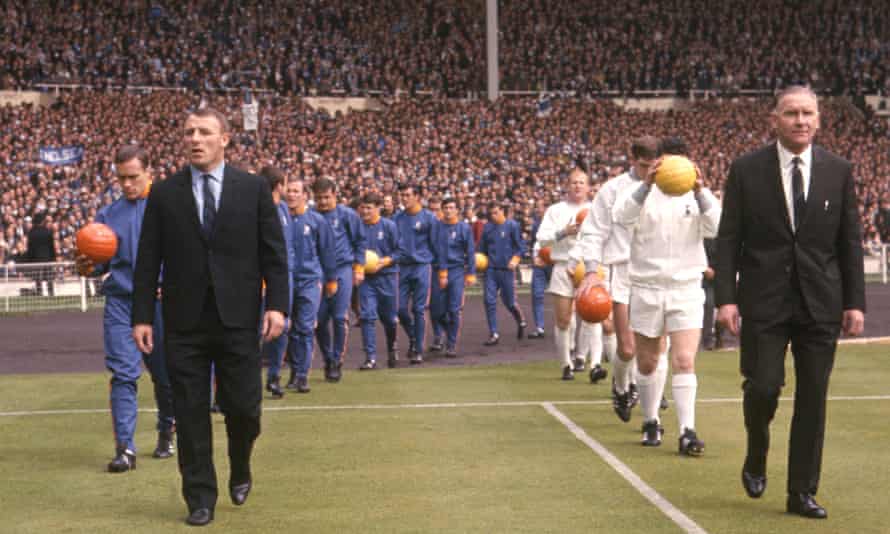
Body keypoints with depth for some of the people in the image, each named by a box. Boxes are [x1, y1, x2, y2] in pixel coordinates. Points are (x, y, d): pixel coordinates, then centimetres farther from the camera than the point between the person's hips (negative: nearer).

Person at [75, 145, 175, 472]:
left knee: (166, 375, 11)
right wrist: (87, 268, -10)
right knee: (123, 374, -9)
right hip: (120, 302, 1)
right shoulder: (108, 215, 10)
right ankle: (125, 447, -11)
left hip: (161, 302, -1)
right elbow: (102, 263, 12)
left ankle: (167, 432, 34)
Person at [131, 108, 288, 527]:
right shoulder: (164, 194, 5)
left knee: (243, 407, 2)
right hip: (184, 322, 1)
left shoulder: (254, 189, 4)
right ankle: (200, 499, 14)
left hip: (239, 319, -1)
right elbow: (148, 261, 4)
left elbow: (274, 252, 3)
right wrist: (142, 315, -2)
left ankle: (240, 471, 32)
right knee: (190, 413, 3)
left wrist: (276, 304, -7)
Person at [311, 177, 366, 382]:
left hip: (342, 270, -2)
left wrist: (358, 268, 4)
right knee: (319, 319, 2)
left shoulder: (347, 215, -1)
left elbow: (359, 242, 7)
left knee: (340, 317, -5)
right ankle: (328, 360, 19)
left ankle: (337, 361, 5)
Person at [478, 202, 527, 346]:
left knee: (509, 302, 6)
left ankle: (521, 321, 36)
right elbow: (482, 248, 18)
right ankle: (494, 334, 0)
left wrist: (515, 259, -15)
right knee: (489, 301, -5)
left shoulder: (512, 225, -2)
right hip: (491, 269, 3)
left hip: (507, 269, -3)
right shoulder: (487, 228, 8)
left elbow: (520, 246, -1)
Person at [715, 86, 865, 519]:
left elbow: (850, 241, 7)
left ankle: (802, 492, 14)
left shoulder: (838, 171, 5)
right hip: (764, 302, -2)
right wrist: (726, 297, -8)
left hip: (820, 303, 2)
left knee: (813, 398, 3)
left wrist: (855, 302, 2)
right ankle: (756, 458, 24)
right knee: (763, 387, -7)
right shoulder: (746, 170, 0)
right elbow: (728, 239, 0)